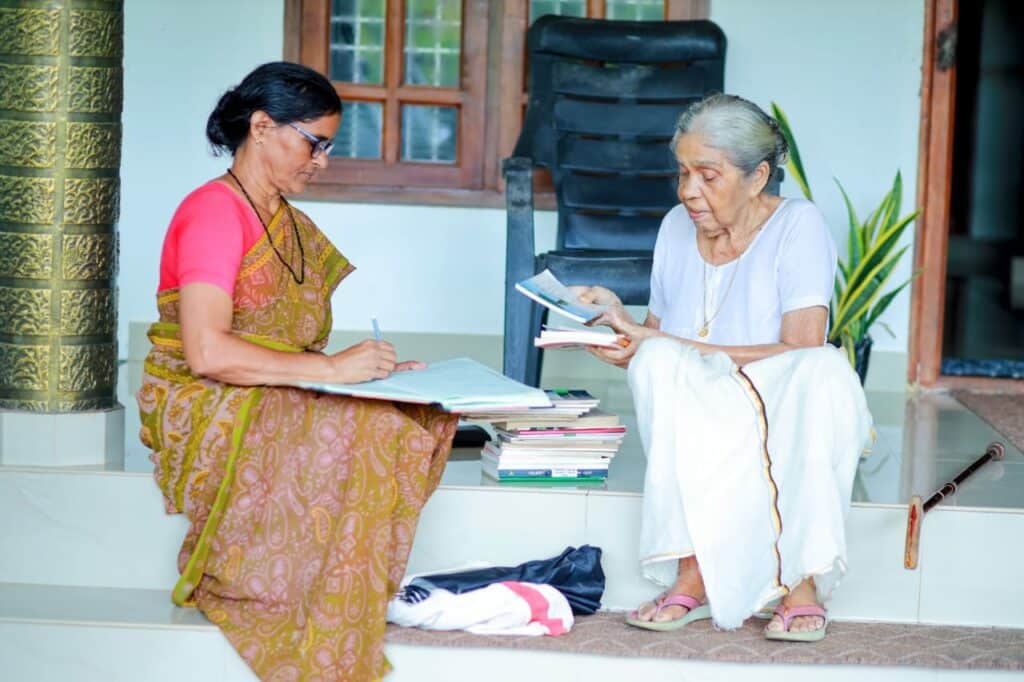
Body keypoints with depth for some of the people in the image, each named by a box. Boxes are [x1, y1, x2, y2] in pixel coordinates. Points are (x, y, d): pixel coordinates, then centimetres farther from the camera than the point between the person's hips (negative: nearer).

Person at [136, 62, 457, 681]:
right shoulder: (214, 211, -11)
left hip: (276, 401, 8)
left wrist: (373, 366, -7)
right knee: (358, 431, -31)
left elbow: (285, 347, 11)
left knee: (421, 415, -14)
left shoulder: (288, 222, 18)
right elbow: (206, 351, -23)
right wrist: (332, 368, -23)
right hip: (209, 414, -8)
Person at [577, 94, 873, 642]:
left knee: (825, 369, -36)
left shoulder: (798, 225, -8)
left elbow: (802, 351, -20)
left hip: (788, 427, -3)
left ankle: (804, 580, -33)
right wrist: (624, 327, -14)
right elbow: (656, 343, 10)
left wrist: (666, 346, -21)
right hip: (699, 425, 3)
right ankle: (694, 572, -34)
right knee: (658, 365, -29)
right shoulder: (677, 227, 7)